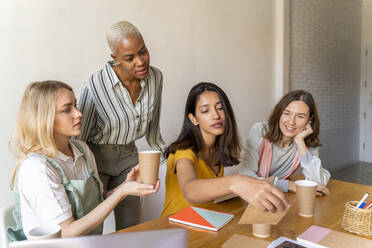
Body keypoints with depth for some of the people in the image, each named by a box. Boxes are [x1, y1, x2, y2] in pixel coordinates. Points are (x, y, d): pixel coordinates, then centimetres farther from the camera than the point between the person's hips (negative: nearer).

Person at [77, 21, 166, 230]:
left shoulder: (155, 77, -11)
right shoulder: (96, 86, -26)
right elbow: (80, 137, -13)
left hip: (128, 155, 4)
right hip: (96, 156, -4)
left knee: (132, 229, 13)